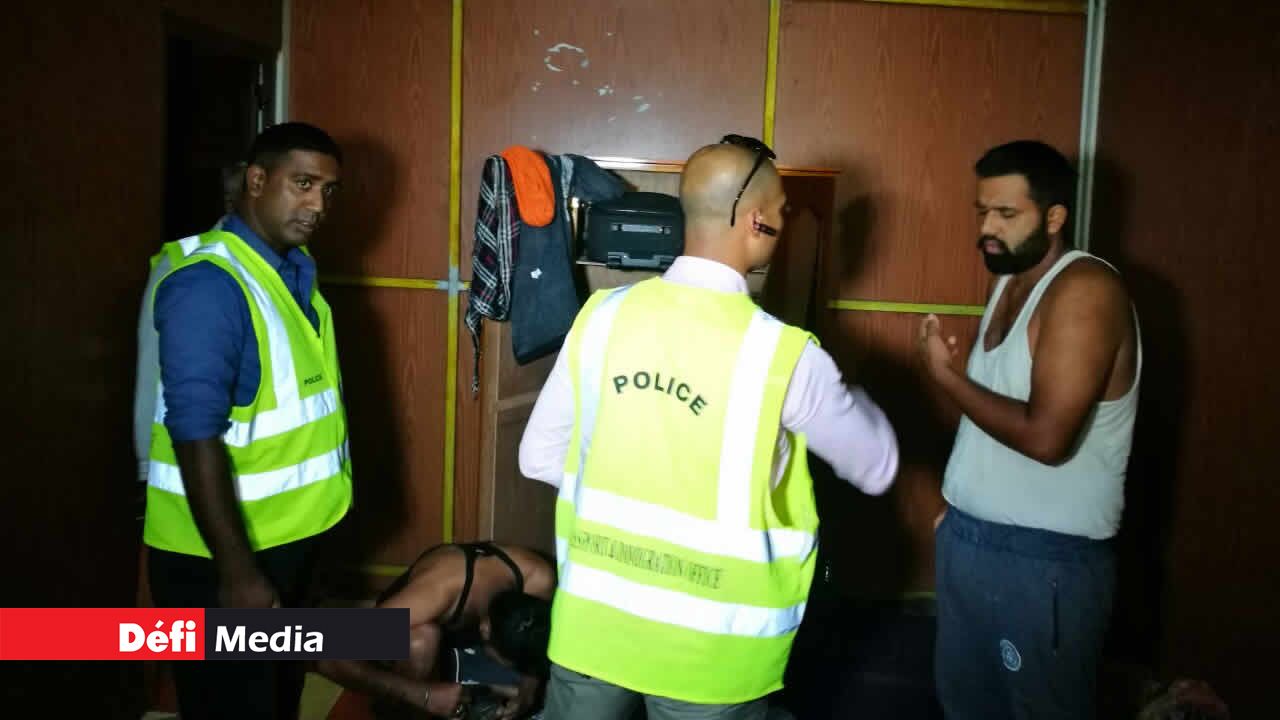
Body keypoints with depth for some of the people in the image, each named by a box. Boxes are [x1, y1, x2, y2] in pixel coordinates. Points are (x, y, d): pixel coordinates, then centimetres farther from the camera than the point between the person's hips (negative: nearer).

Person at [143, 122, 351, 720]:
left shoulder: (296, 269, 5)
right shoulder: (209, 284, -22)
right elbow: (196, 436, -26)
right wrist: (236, 571, -25)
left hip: (287, 539, 8)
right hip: (218, 554, -8)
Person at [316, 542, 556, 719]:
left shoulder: (539, 577, -32)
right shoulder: (434, 593, -43)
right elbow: (331, 660, -44)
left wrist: (529, 686, -29)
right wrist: (424, 694, -46)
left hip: (469, 638, 4)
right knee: (422, 641, -40)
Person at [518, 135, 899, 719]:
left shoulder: (602, 315, -8)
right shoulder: (783, 355, -17)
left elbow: (539, 457, 1)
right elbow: (878, 468, -1)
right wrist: (841, 394, 16)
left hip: (591, 618, 3)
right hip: (708, 648, -2)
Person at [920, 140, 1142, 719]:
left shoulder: (1084, 290, -19)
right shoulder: (1010, 280, 10)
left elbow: (1045, 435, -28)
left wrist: (943, 373, -17)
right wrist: (959, 502, 15)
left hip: (1045, 557, -9)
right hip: (969, 537, 9)